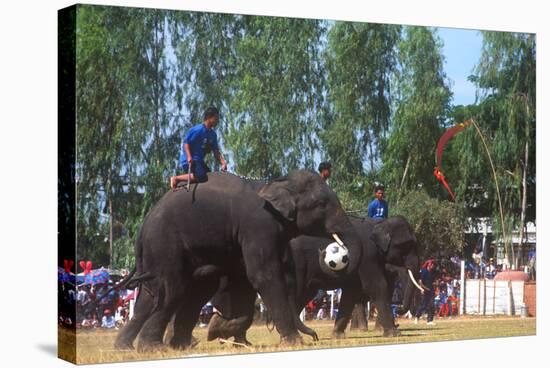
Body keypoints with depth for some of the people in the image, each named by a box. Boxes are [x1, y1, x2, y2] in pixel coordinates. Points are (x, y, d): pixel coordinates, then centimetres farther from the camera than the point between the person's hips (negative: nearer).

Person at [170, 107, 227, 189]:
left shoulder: (212, 134, 13)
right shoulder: (198, 130, -13)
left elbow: (216, 152, 12)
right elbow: (186, 142, -17)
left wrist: (223, 162, -4)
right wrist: (189, 157, -29)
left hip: (199, 161, 10)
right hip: (189, 161, -10)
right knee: (200, 176, -30)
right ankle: (176, 178, -15)